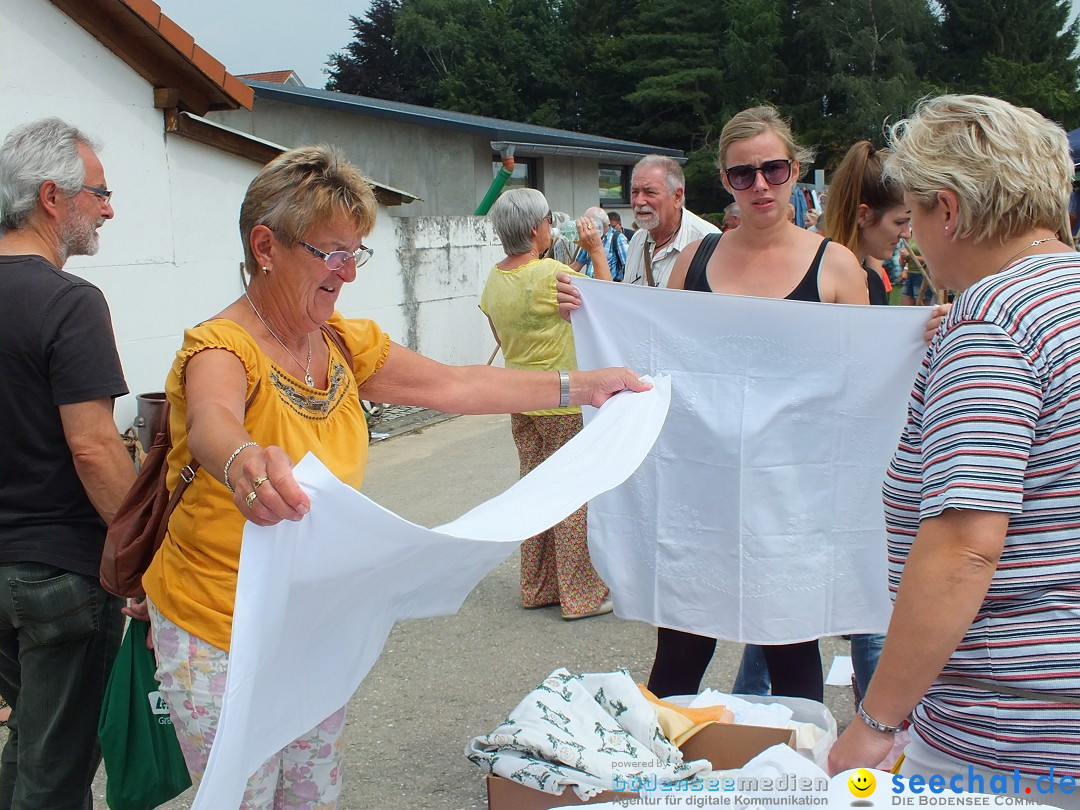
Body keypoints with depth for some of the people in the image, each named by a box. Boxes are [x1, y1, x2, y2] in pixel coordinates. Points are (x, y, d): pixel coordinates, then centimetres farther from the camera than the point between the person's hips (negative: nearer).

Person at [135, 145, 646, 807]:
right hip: (224, 637, -6)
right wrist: (243, 462, -65)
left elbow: (452, 386, 5)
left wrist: (582, 386, 3)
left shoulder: (345, 345, 3)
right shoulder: (225, 349, -19)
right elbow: (213, 422, -41)